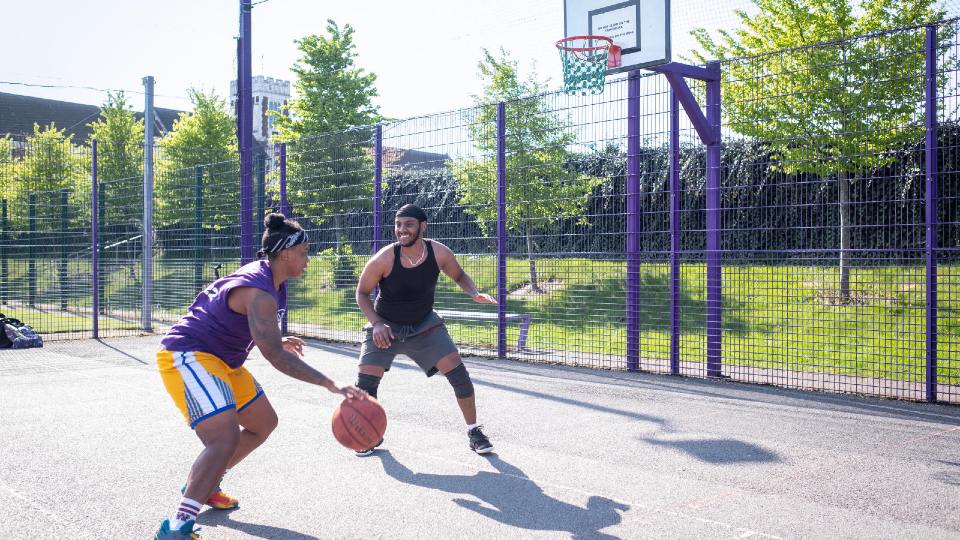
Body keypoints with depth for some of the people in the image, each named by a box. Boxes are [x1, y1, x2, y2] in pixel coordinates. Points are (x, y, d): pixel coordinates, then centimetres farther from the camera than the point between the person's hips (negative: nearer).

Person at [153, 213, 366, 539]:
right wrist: (331, 386, -31)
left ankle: (202, 485, 32)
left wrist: (278, 342, 16)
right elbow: (275, 357, -30)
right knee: (226, 438, -27)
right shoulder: (260, 291, -26)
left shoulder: (266, 279, 6)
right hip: (186, 356, -11)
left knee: (264, 423, 19)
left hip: (221, 360, 11)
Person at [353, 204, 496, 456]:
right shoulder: (383, 259, -25)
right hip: (385, 327, -1)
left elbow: (459, 276, 2)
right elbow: (362, 293, -10)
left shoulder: (439, 253, -18)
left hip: (425, 324, 2)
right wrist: (377, 324, -23)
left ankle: (474, 431, 13)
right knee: (365, 383, -10)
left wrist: (475, 294, -18)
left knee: (459, 375, -7)